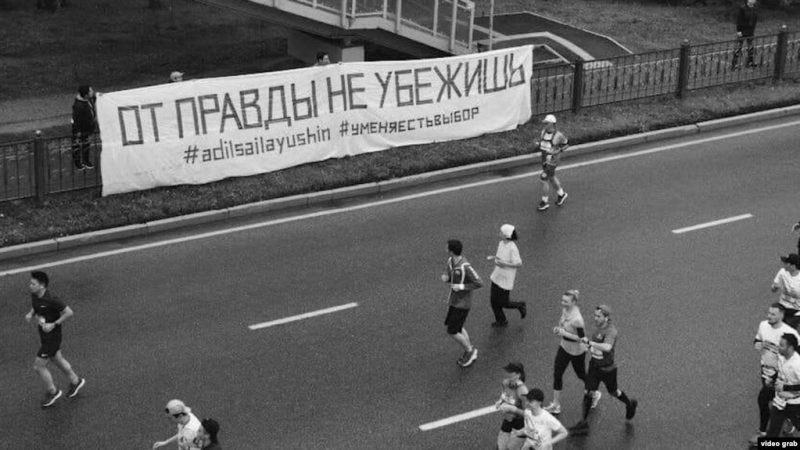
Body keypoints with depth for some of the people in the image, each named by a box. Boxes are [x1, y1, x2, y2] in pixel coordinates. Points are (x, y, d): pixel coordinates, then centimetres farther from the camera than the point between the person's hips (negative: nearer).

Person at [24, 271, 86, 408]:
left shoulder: (51, 300, -30)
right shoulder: (34, 295, -6)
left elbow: (69, 312, -21)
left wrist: (54, 325, -23)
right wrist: (30, 315, -6)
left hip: (52, 337, -8)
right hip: (44, 335, 8)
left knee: (38, 366, 1)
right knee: (58, 360, 24)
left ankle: (52, 392, 23)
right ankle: (75, 381, 46)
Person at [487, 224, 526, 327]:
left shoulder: (513, 248, -24)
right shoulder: (501, 243, -1)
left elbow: (519, 264, -21)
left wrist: (504, 264, -28)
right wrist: (492, 257, -3)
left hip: (506, 279, -7)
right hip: (497, 276, 7)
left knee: (503, 303, 4)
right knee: (493, 299, 9)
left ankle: (521, 306, 30)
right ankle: (501, 320, 26)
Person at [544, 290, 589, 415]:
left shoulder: (577, 319, -34)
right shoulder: (565, 309, -9)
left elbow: (582, 338, -27)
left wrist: (565, 333, -30)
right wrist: (558, 329, -10)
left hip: (577, 351, -7)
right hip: (564, 347, 7)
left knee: (581, 374, 16)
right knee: (557, 374, 6)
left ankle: (595, 394, 46)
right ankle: (555, 405, 18)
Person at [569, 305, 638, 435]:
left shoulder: (611, 331, -28)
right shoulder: (597, 326, -3)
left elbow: (607, 347, -49)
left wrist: (590, 342, -47)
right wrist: (590, 348, 2)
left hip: (607, 368, -6)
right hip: (594, 365, 6)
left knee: (613, 392, 18)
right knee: (588, 392, 2)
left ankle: (630, 404, 49)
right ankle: (583, 423, 8)